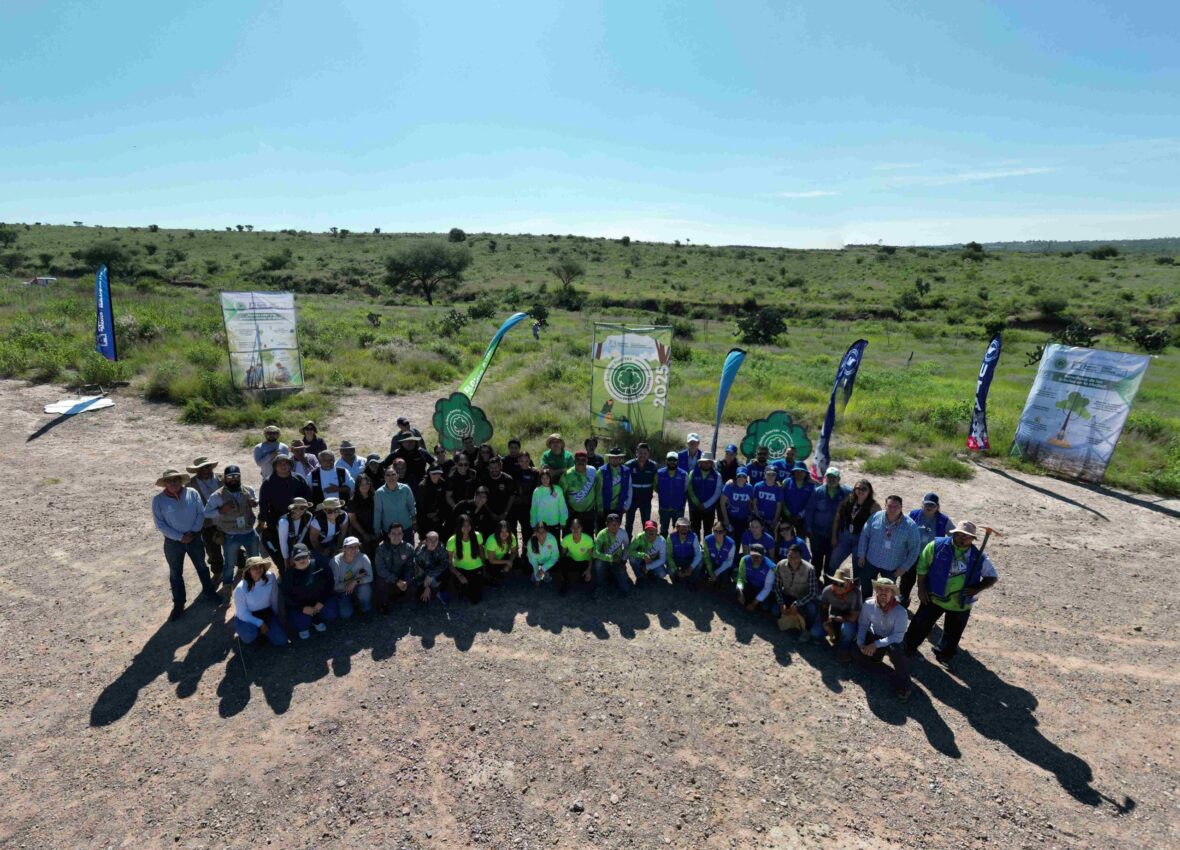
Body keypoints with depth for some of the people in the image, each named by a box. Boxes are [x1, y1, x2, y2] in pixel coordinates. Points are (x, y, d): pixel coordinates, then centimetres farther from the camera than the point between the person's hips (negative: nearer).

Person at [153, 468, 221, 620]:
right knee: (175, 573, 13)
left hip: (194, 537, 1)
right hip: (173, 542, -1)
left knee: (201, 566, 18)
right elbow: (160, 524, -11)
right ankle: (178, 604, 27)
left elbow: (201, 513, -4)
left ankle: (208, 591, 38)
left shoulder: (192, 493, -9)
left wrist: (193, 532, -14)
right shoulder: (158, 499, -13)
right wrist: (180, 537, -16)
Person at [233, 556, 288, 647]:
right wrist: (259, 623, -21)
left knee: (281, 641, -9)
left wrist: (276, 616, 9)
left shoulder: (271, 577, -19)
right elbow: (242, 613, -16)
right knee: (250, 635, -36)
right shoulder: (240, 589, -24)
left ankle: (262, 630, 20)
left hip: (266, 613, 3)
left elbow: (274, 599, -3)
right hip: (246, 617, -3)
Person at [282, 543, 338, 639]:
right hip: (299, 605, 0)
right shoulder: (288, 575, -9)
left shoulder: (320, 566, -15)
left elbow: (329, 584, -7)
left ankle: (316, 620, 14)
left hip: (320, 600, 0)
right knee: (299, 623, -27)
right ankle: (303, 627, 15)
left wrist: (321, 602, -15)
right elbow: (287, 596, -7)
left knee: (331, 614, -24)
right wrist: (303, 608, -19)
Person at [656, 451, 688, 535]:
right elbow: (656, 488, 12)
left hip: (679, 509, -1)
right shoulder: (660, 474, -1)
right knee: (663, 531, 14)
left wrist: (682, 502, 2)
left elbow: (686, 490, 5)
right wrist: (663, 496, 7)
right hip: (664, 508, 1)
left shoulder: (684, 474, -4)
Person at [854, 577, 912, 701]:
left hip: (893, 640, -3)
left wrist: (876, 644, -33)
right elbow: (862, 625, -5)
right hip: (874, 636, 3)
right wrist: (860, 643, -19)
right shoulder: (868, 605, -17)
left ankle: (903, 686, -16)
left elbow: (898, 637, -28)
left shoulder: (900, 612, -26)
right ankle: (877, 655, 19)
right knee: (858, 655, -19)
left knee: (894, 649, -38)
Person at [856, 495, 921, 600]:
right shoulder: (875, 517, -13)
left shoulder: (910, 525, -18)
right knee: (866, 587, 19)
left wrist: (904, 567, -9)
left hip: (892, 568, -2)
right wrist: (861, 555, -1)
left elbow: (914, 549, -9)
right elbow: (865, 535, -2)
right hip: (870, 562, 2)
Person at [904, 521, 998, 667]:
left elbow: (993, 577, 3)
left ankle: (944, 655, 43)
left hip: (960, 603, 2)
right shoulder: (937, 545, -15)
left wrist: (977, 589, -14)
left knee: (952, 633, 19)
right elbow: (922, 566, -7)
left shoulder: (979, 557, -9)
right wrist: (921, 588, -8)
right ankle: (908, 647, 31)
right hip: (934, 597, -2)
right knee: (921, 624, 10)